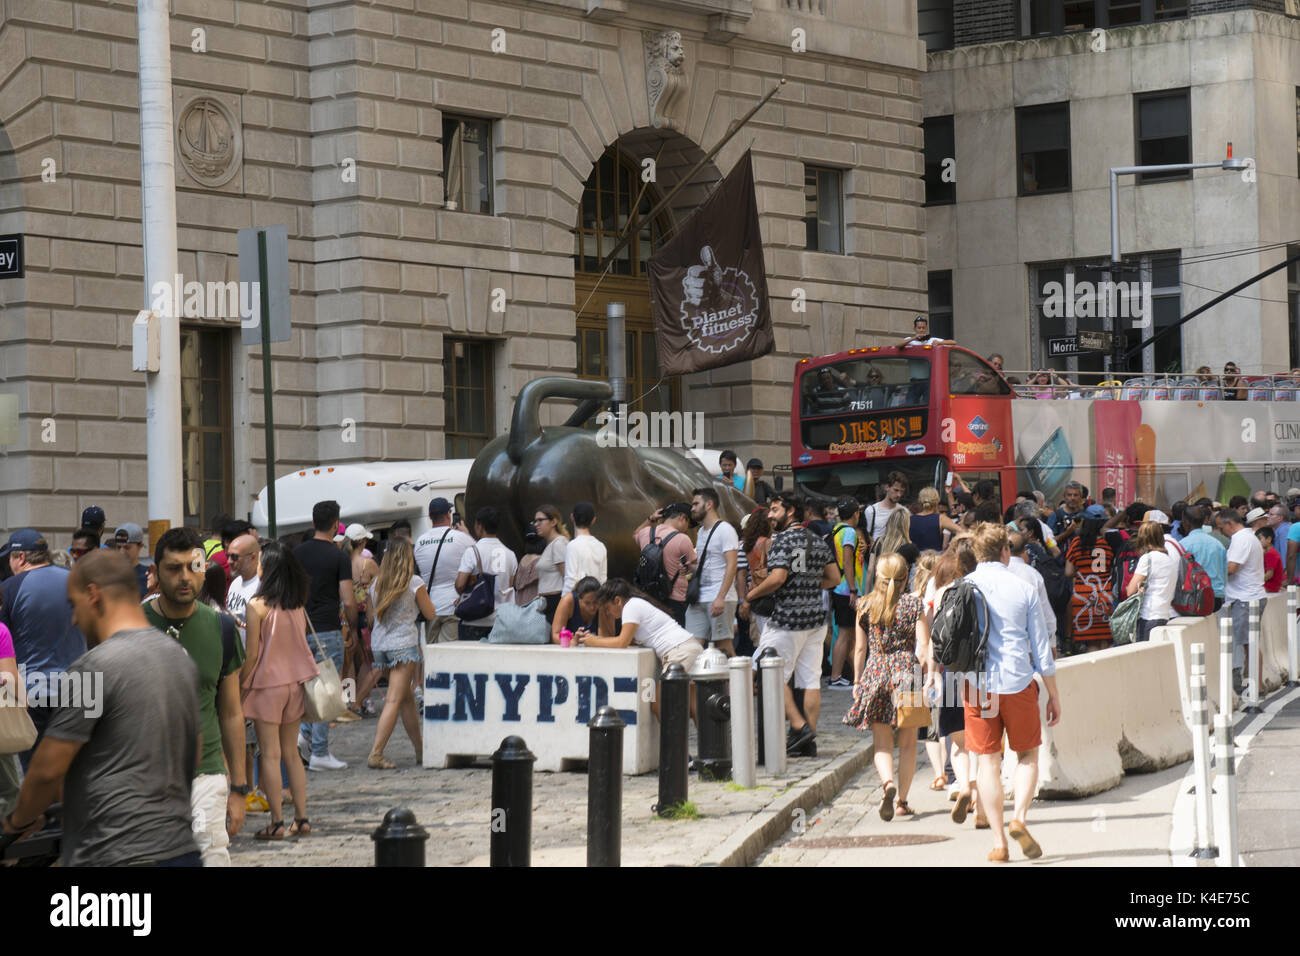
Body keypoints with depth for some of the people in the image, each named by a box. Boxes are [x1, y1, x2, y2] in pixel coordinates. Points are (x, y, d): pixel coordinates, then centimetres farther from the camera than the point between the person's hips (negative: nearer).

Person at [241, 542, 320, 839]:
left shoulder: (257, 606, -14)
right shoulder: (298, 605, 3)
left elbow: (252, 655, -13)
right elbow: (302, 644, 9)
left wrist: (240, 687, -2)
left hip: (268, 683, -6)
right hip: (296, 681, 6)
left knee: (270, 755, -1)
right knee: (291, 752, 14)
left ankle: (277, 822, -1)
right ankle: (301, 819, 13)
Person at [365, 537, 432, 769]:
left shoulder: (376, 584, 8)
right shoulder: (414, 582, -6)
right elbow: (430, 614, 2)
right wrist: (424, 595, 18)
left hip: (379, 643, 6)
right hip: (404, 644, -6)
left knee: (407, 698, 16)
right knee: (395, 700, -8)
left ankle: (420, 750, 22)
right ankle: (376, 754, -17)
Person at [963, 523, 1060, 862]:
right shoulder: (1023, 590, -1)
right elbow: (1040, 647, 2)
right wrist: (1053, 694, 9)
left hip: (976, 685, 1)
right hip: (1019, 683, -1)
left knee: (988, 762, 5)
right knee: (1028, 755, 16)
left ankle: (998, 843, 2)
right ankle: (1019, 819, -5)